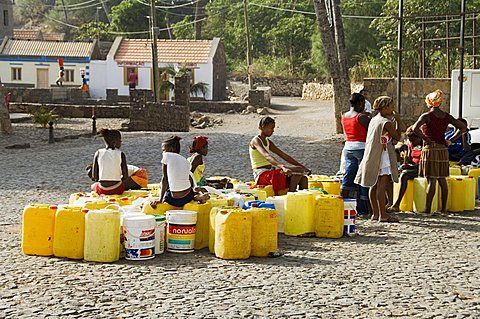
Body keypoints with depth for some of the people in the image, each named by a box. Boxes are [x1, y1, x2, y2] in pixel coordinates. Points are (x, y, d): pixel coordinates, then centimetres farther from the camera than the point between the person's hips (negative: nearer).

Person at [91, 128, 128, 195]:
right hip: (117, 189, 0)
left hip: (102, 190, 0)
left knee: (93, 186, 36)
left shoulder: (98, 153, -2)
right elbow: (125, 176, -5)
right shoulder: (120, 154, -5)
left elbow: (94, 176, -3)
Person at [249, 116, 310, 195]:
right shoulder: (256, 141, -10)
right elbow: (267, 156, -28)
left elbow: (283, 155, 18)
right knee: (298, 171, -25)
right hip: (261, 174, -9)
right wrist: (283, 167, -43)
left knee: (303, 179, -10)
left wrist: (302, 167, 11)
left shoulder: (268, 142, 18)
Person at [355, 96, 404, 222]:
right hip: (383, 156, -9)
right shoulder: (387, 123, -14)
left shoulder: (373, 120, 12)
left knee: (374, 185, 10)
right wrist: (398, 121, 2)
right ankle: (383, 215, -7)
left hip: (372, 157, 9)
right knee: (382, 185, -8)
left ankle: (375, 213, 15)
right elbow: (397, 137, -5)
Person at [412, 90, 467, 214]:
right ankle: (444, 208, 15)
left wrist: (426, 139, -15)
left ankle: (427, 209, -4)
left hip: (430, 149, -5)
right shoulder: (447, 116, 8)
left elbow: (415, 128, -25)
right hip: (443, 150, 5)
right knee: (442, 180, 11)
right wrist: (450, 140, 9)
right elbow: (463, 127, 12)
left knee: (431, 180, -6)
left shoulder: (427, 116, -10)